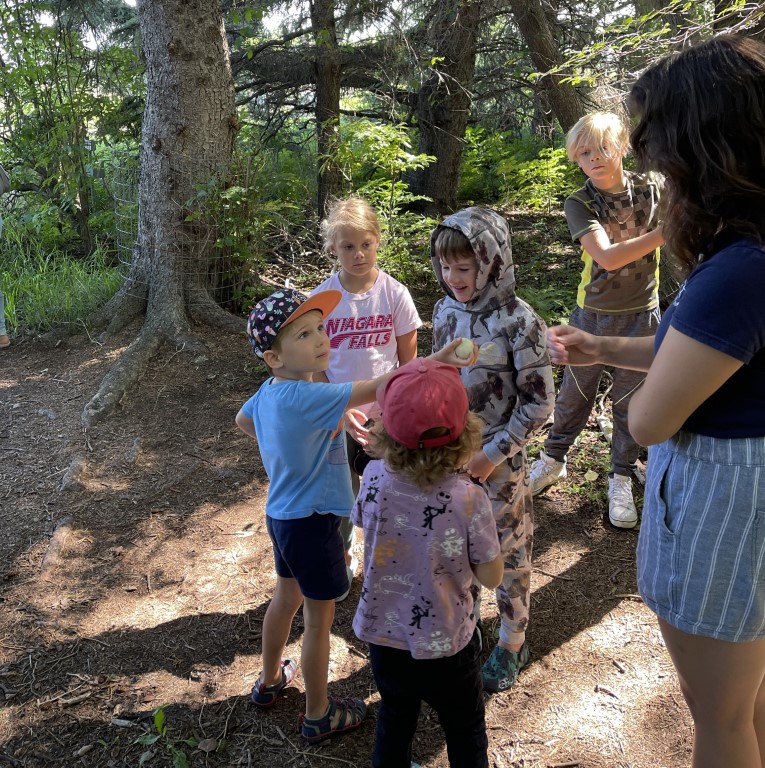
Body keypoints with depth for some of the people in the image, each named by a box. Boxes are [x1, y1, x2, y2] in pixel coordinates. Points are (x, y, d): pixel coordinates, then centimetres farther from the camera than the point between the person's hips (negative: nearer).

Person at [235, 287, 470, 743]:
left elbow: (243, 421, 19)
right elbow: (376, 389, -36)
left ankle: (269, 682, 50)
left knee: (287, 597, 28)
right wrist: (437, 361, -37)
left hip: (284, 514, 9)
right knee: (320, 618, 10)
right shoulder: (306, 398, -30)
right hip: (311, 522, -9)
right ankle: (319, 716, 30)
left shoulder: (269, 391, -2)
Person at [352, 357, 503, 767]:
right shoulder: (469, 499, -29)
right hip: (445, 646, -3)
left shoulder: (374, 478, -20)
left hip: (383, 635, 3)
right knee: (465, 733, 24)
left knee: (394, 721, 29)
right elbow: (491, 577, -15)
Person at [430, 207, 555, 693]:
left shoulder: (518, 322, -20)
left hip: (500, 461, -5)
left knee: (508, 552, 13)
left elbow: (539, 405, -16)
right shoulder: (446, 310, -2)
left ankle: (512, 643, 35)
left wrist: (491, 454, -17)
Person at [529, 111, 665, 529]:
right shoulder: (579, 204, -13)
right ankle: (552, 460, 35)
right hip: (593, 314, -1)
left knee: (630, 401, 11)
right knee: (575, 393, 13)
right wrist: (665, 232, -33)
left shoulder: (651, 188, -6)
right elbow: (608, 257, -26)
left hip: (641, 315, 1)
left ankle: (621, 480, 28)